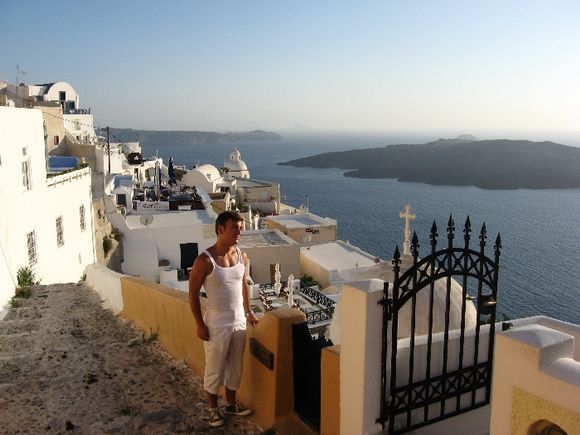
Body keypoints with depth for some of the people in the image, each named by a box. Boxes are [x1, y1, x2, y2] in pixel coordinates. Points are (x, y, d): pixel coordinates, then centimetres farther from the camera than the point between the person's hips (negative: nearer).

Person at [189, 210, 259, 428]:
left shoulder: (242, 257, -2)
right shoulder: (205, 260, -19)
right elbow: (193, 293, -12)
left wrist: (249, 313, 13)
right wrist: (200, 325, -12)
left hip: (239, 322, 5)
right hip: (216, 325, -5)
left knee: (235, 366, 18)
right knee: (214, 368, 10)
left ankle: (231, 403, 38)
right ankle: (213, 408, 31)